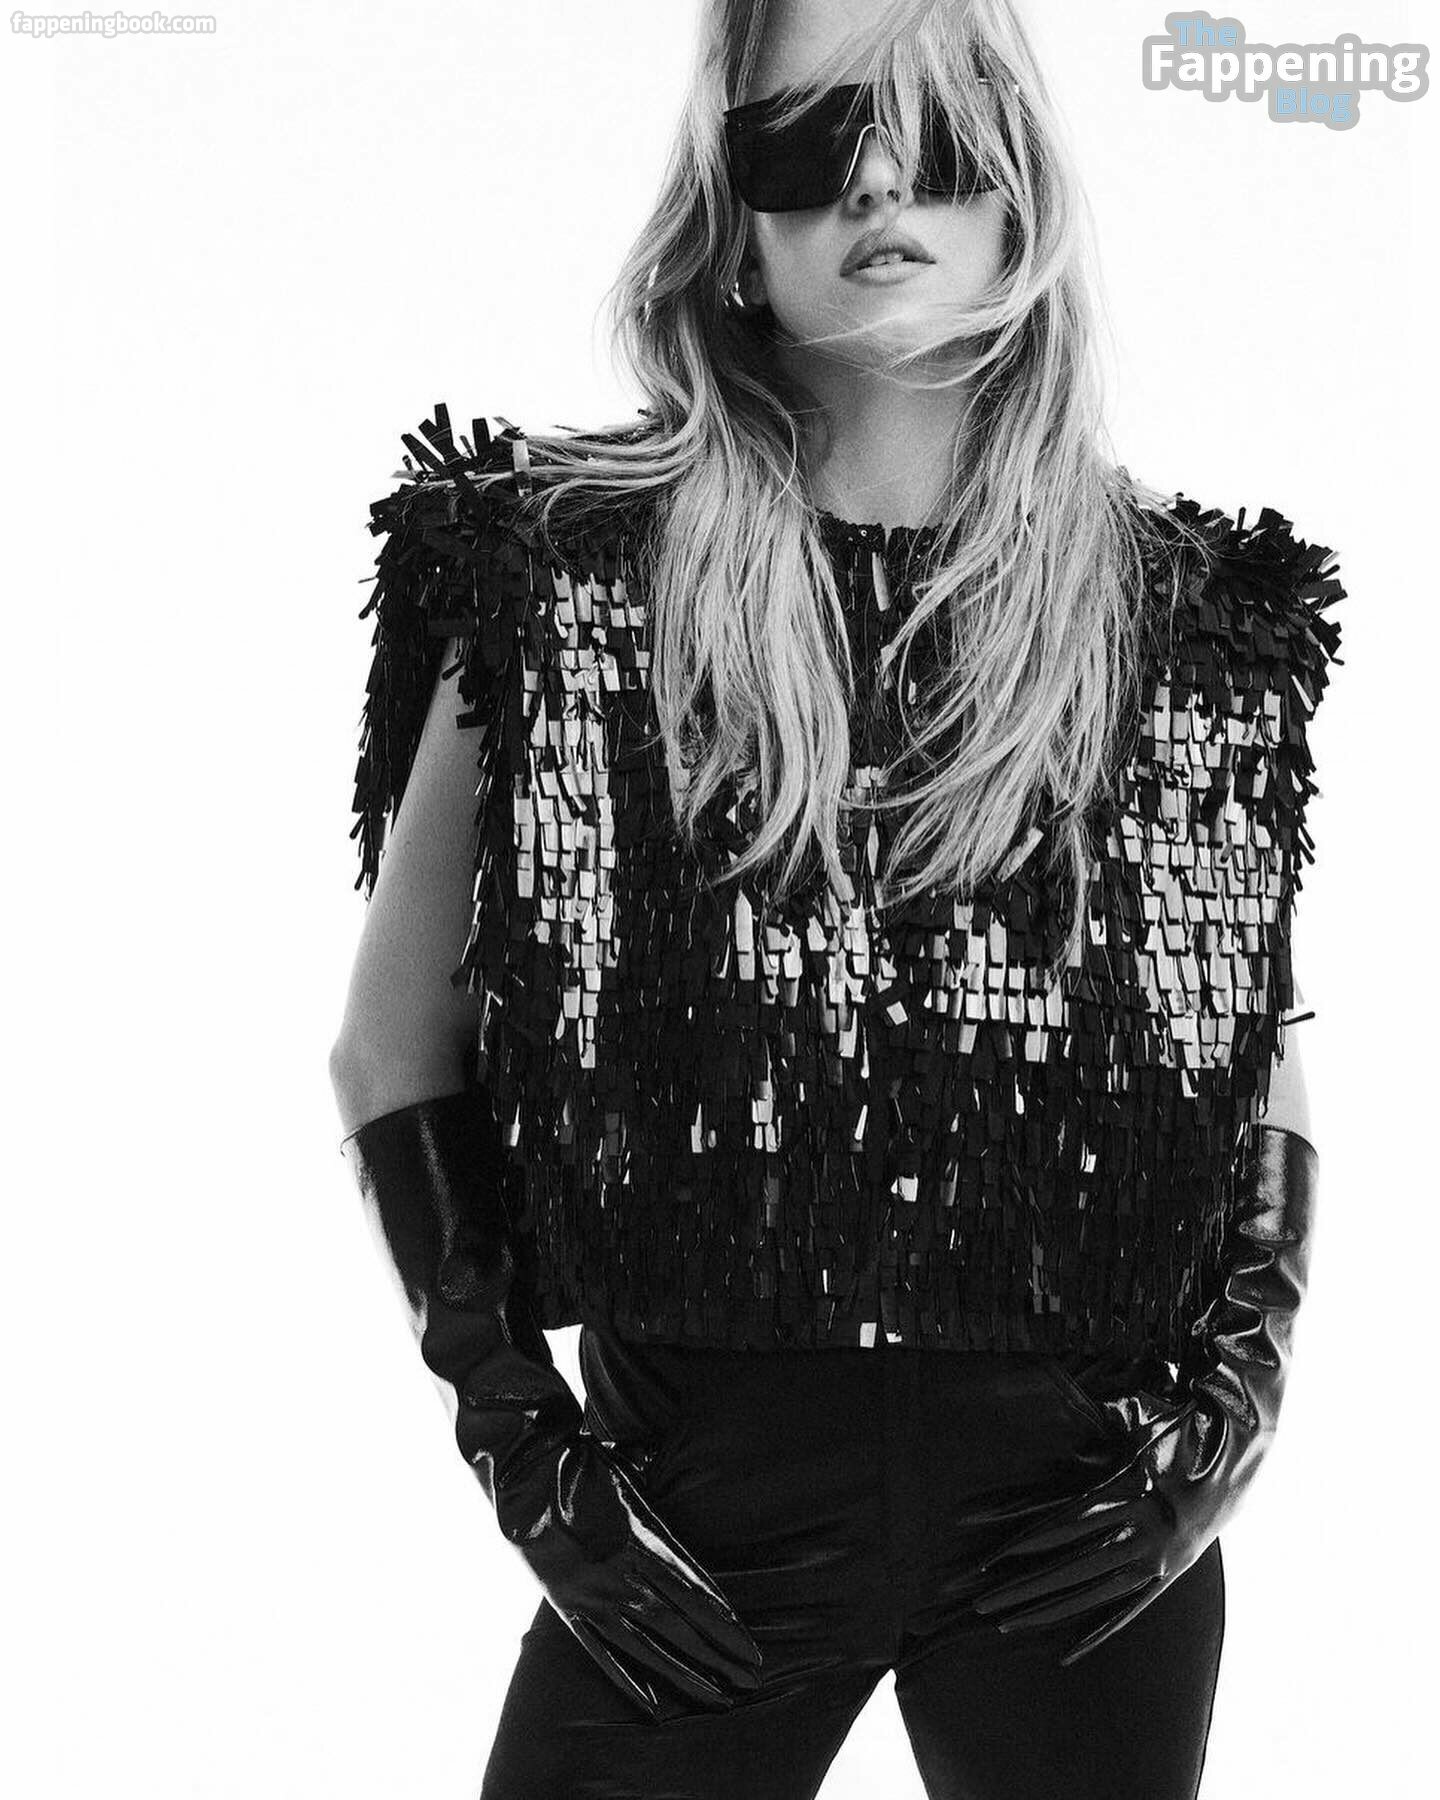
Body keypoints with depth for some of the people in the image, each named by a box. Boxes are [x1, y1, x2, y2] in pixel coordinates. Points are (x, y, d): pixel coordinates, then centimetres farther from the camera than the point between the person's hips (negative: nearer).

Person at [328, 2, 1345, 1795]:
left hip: (1088, 1515, 2)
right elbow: (395, 1042, 2)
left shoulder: (1199, 614, 2)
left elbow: (1268, 1062, 12)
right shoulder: (563, 568, -3)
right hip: (696, 1500, -1)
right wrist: (513, 1429, -4)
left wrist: (1238, 1391, -1)